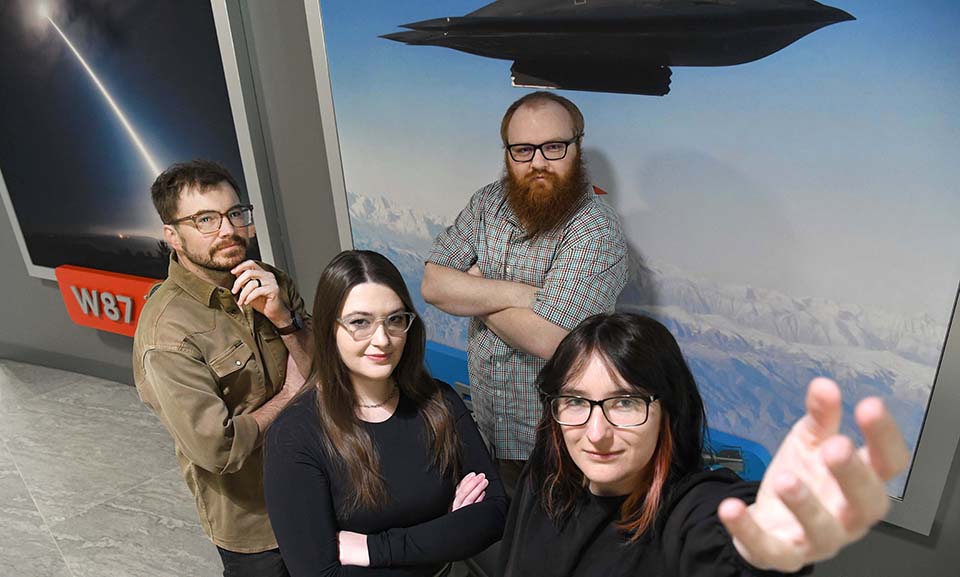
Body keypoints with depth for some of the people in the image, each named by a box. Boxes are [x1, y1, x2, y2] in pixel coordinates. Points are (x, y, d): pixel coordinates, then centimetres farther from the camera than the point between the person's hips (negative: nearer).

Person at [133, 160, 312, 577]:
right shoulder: (166, 332, -25)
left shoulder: (269, 283, -6)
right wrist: (288, 394, -15)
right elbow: (218, 449, -28)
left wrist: (283, 318, -24)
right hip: (253, 518, -5)